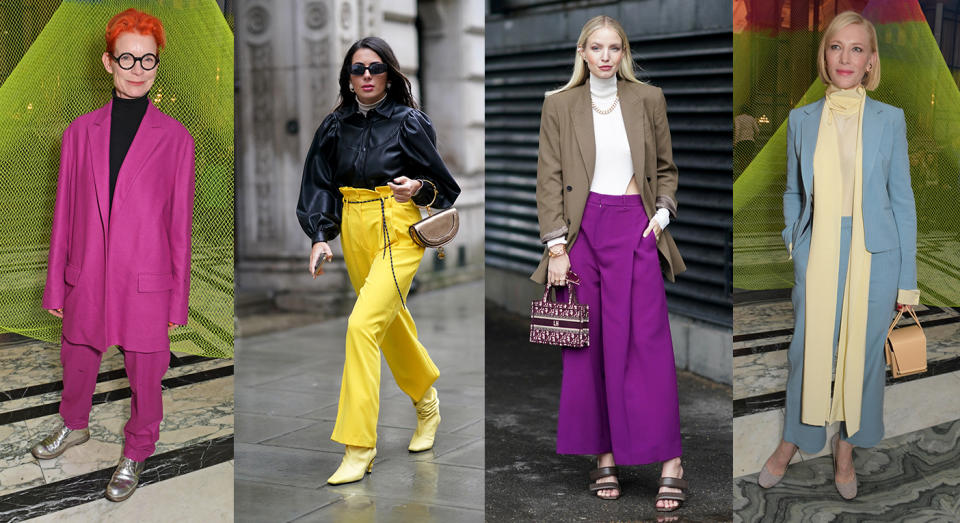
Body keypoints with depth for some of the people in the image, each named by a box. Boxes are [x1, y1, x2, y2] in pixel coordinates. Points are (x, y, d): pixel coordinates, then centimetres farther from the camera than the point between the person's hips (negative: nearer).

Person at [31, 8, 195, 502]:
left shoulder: (174, 138, -5)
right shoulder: (80, 132, 2)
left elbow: (179, 223, -3)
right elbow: (64, 213, 6)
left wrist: (178, 298, -2)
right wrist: (56, 285, 7)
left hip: (146, 283, -3)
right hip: (87, 276, 3)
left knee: (144, 376, 10)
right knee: (76, 361, 21)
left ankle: (136, 453, 35)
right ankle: (74, 425, 51)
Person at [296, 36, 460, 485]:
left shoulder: (409, 122, -4)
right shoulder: (336, 126, 6)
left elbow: (440, 182, 1)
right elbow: (320, 184, 7)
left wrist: (418, 187, -20)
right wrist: (320, 237, -6)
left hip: (398, 233, -5)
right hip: (353, 232, 6)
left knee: (363, 325, -18)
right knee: (392, 324, 19)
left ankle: (359, 447, -13)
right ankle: (427, 403, 45)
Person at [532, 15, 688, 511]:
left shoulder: (648, 99, 8)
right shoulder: (559, 104, 5)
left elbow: (666, 167, 17)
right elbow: (549, 178, 3)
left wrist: (663, 211, -1)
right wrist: (556, 246, -4)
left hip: (635, 228, 0)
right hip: (582, 229, 1)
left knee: (648, 341, -6)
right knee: (587, 346, 3)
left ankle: (670, 462, -2)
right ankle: (603, 457, 12)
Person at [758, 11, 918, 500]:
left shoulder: (889, 119, 0)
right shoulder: (801, 119, 4)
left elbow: (901, 198, 1)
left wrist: (908, 278, -1)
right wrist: (790, 241, 4)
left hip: (873, 254, -1)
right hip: (817, 252, 1)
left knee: (864, 352, 9)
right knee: (808, 350, 8)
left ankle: (847, 449, 27)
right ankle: (793, 440, 28)